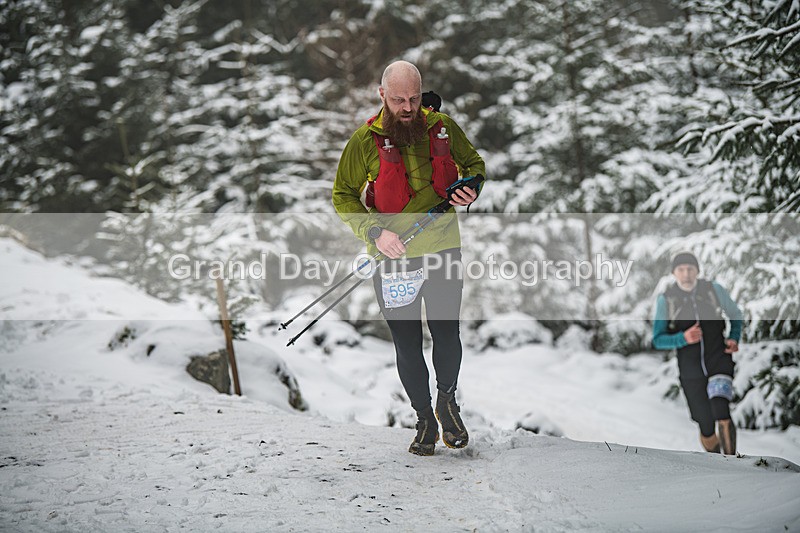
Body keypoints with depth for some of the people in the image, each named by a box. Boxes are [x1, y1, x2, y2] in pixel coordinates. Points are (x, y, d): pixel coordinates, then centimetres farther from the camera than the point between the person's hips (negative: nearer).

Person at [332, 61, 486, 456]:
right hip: (393, 257, -1)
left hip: (443, 249, 1)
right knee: (407, 345, 5)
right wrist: (374, 231, -15)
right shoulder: (365, 140, -6)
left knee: (447, 334, 4)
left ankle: (447, 401, 31)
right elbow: (343, 197, 0)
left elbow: (474, 163, 17)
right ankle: (424, 419, 22)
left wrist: (471, 188, -5)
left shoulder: (442, 127, 0)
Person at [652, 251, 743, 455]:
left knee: (722, 416, -25)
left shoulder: (714, 290, -2)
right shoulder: (666, 300, -4)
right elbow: (658, 340, -4)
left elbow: (736, 315, 15)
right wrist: (683, 338, -21)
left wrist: (734, 339, -2)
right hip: (691, 369, 1)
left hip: (719, 360, -1)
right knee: (706, 427, 6)